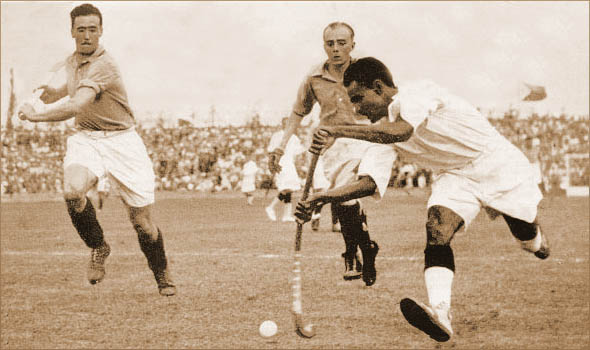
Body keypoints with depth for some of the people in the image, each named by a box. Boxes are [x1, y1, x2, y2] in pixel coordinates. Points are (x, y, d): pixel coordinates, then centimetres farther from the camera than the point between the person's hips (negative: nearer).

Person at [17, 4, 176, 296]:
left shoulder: (103, 66, -20)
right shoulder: (72, 62, 7)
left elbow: (76, 107, -32)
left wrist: (35, 115, -21)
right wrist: (57, 93, 13)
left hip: (121, 141, -5)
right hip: (85, 139, 5)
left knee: (142, 221, -3)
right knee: (73, 190, -29)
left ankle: (162, 276, 24)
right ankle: (98, 247, -3)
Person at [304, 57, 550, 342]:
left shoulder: (419, 92, -28)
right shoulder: (383, 126, -3)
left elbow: (400, 132, -47)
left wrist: (339, 131, -49)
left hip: (496, 162, -5)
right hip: (453, 176, 5)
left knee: (528, 238, 6)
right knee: (437, 228, -24)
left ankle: (536, 237, 47)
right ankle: (440, 313, -41)